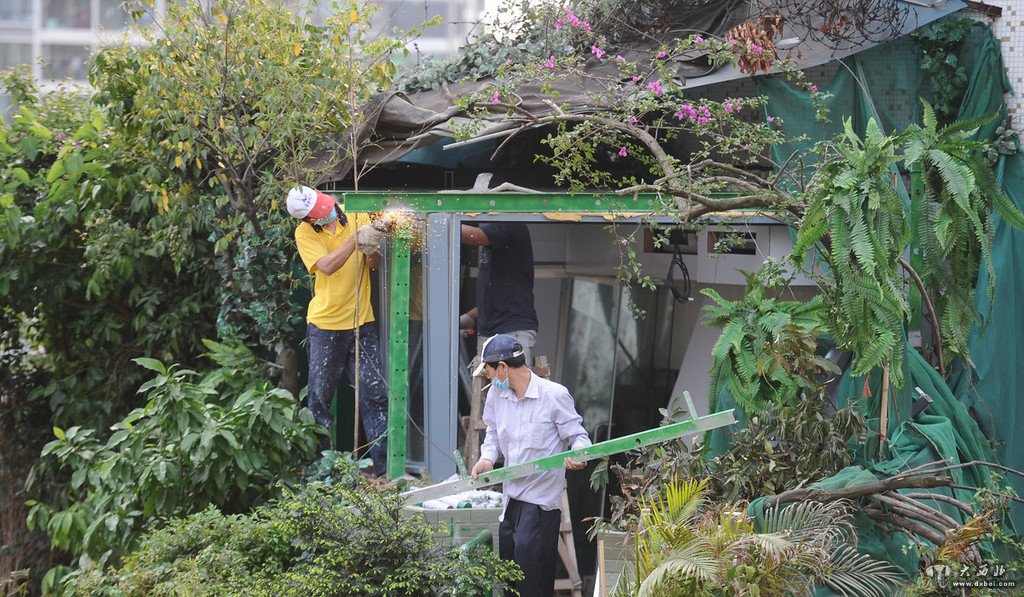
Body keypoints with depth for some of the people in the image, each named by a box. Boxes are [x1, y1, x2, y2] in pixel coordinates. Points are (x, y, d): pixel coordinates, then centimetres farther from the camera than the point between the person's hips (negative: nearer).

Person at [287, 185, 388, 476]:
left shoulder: (356, 217, 0)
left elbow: (374, 264, 2)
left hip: (361, 321, 2)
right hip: (325, 323, -2)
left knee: (375, 393, -3)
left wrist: (371, 251, -21)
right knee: (320, 396, 4)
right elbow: (328, 266, -20)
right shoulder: (305, 233, -6)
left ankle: (383, 464, -1)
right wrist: (355, 239, -29)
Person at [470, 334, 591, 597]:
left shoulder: (555, 395, -11)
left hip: (542, 495, -7)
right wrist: (488, 457, 0)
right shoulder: (496, 394, 7)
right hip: (512, 494, 7)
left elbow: (577, 435, -5)